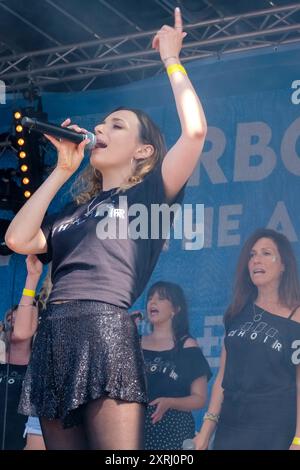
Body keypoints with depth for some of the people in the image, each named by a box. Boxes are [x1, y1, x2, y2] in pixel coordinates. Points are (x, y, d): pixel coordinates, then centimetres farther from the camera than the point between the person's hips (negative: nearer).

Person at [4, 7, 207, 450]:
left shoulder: (148, 195, 12)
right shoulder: (74, 210, 28)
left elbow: (195, 130, -3)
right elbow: (18, 239, 11)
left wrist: (170, 59, 10)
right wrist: (62, 170, 18)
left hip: (105, 332, -6)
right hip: (54, 340, 6)